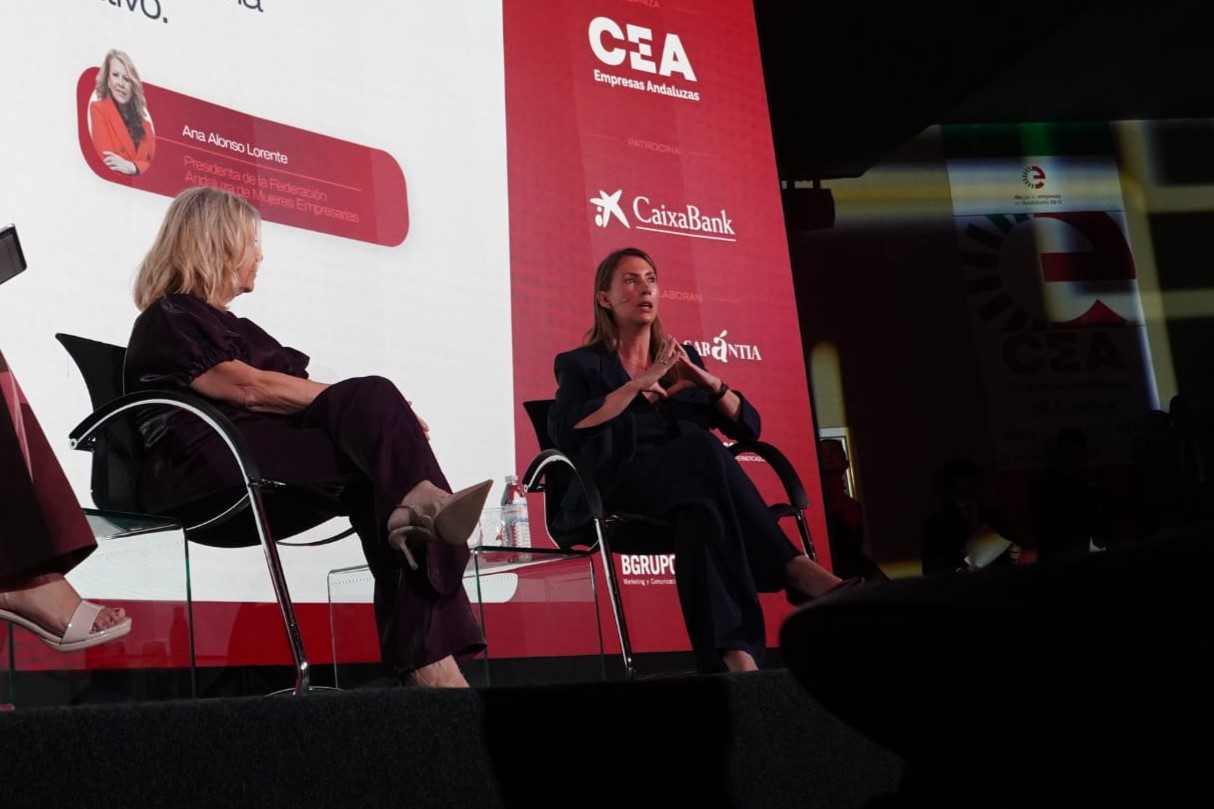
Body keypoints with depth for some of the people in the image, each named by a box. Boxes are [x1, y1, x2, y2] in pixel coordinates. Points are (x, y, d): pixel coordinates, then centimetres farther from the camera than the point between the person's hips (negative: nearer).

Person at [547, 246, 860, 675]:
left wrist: (710, 382, -3)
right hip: (618, 489, -3)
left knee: (703, 510, -38)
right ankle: (794, 569, -42)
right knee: (701, 447, -36)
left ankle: (733, 654, -58)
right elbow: (564, 432, -11)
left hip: (691, 489, 4)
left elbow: (748, 427, 16)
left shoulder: (683, 357, 25)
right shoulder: (581, 365, 13)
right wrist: (638, 384, -14)